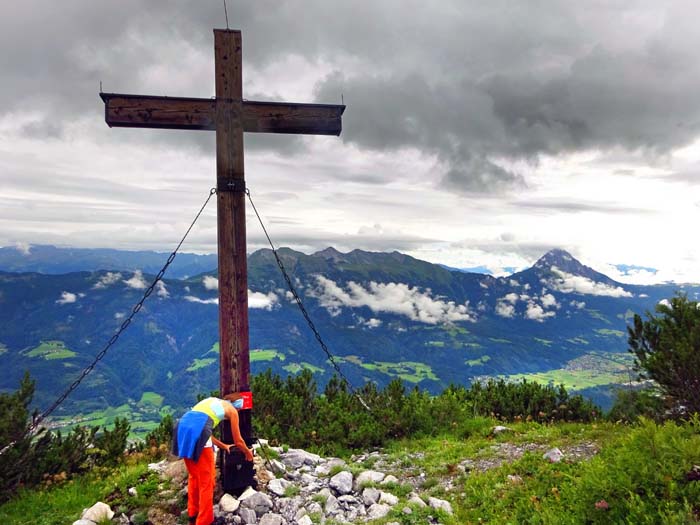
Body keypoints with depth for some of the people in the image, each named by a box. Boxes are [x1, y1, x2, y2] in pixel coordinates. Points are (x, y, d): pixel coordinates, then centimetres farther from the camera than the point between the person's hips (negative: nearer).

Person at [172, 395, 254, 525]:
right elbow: (238, 441, 23)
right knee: (206, 480, 8)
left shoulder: (211, 401, 34)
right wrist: (248, 453, 42)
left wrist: (223, 446, 52)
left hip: (182, 427, 7)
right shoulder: (232, 410, 16)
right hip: (196, 432, -7)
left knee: (194, 476, 24)